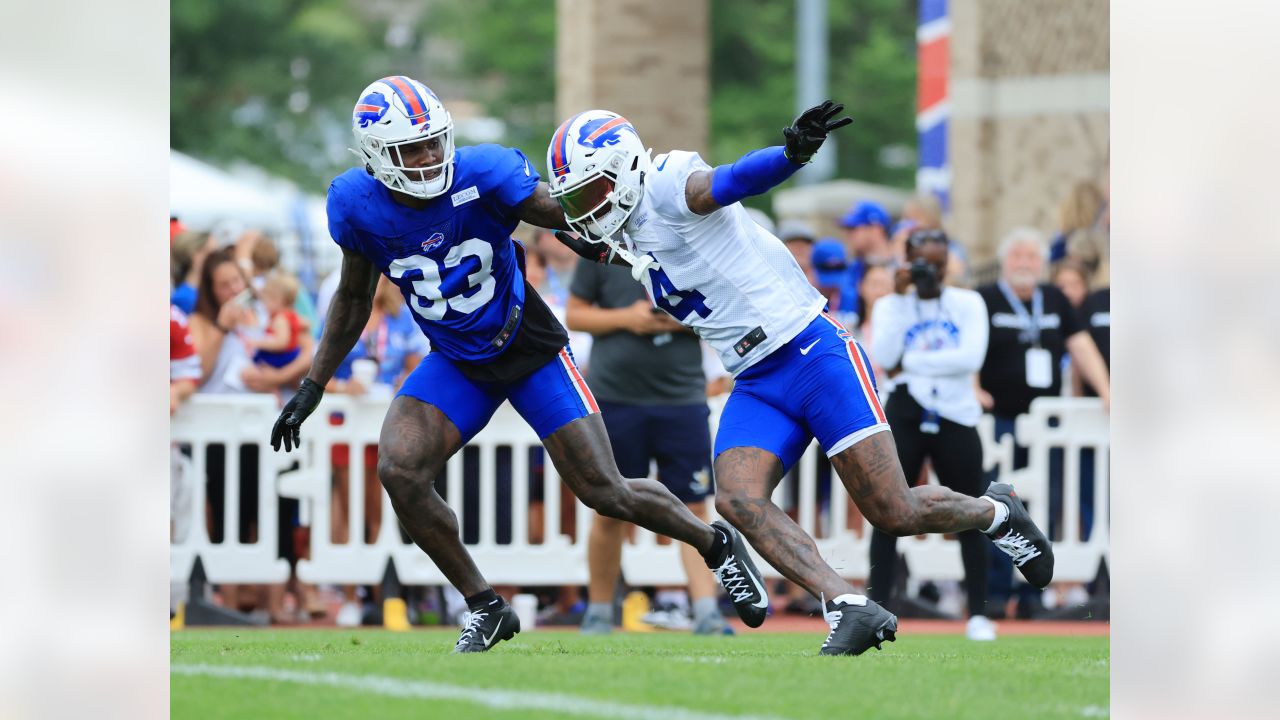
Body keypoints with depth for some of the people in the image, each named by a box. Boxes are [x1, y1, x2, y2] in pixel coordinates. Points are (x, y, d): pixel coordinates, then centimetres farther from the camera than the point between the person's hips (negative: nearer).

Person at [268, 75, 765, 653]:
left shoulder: (484, 177, -24)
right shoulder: (358, 207, -13)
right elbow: (354, 298, 5)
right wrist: (312, 387, 4)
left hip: (531, 351, -3)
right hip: (456, 364, 3)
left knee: (605, 492, -5)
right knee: (399, 472, -20)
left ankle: (717, 545, 25)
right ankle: (484, 608, -2)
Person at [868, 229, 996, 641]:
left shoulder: (968, 304, 4)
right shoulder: (891, 305, 6)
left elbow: (971, 357, -12)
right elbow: (884, 357, -11)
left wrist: (909, 362, -12)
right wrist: (900, 297, -12)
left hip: (956, 418, 0)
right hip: (905, 417, 0)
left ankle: (978, 614, 9)